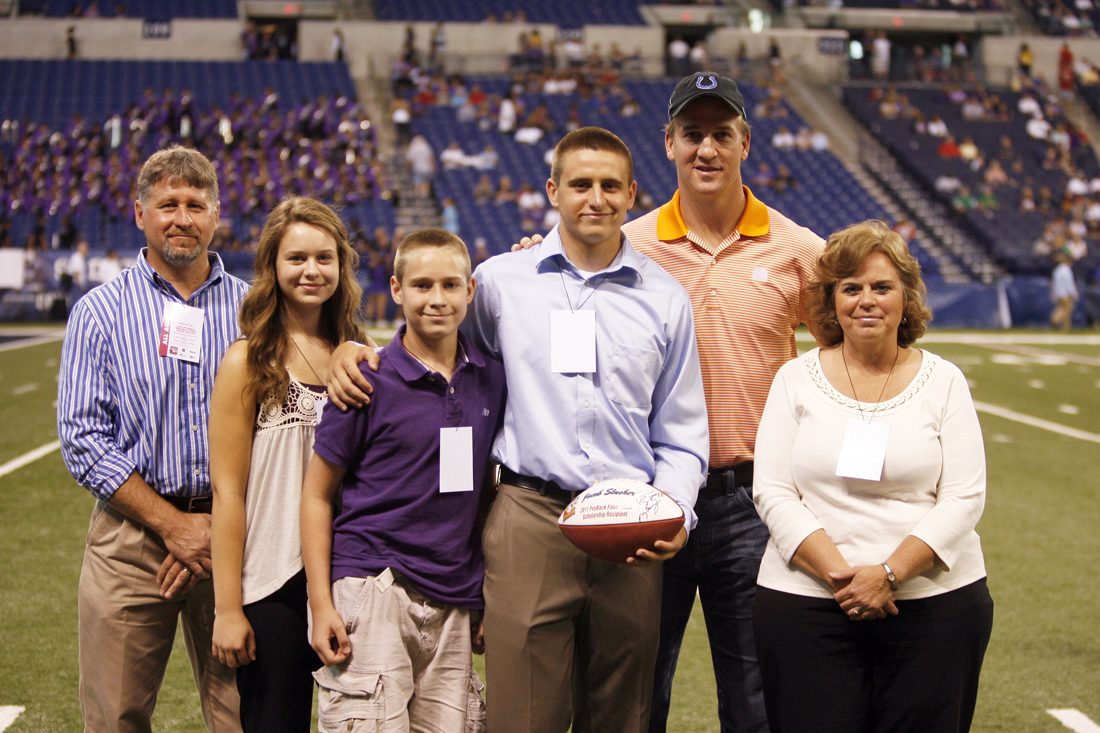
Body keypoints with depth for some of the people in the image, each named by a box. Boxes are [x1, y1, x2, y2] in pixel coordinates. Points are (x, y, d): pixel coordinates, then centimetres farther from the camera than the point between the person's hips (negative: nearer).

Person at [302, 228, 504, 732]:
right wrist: (321, 605, -8)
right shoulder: (368, 382, -4)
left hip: (453, 604, 4)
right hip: (373, 590, -4)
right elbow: (316, 495, -1)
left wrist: (486, 596, 16)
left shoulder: (491, 379, 9)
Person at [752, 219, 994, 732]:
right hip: (806, 607, 0)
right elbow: (772, 493, -1)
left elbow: (964, 498, -1)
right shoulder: (796, 379, 7)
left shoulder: (943, 381, 7)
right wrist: (840, 574, -13)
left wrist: (889, 573, -13)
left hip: (935, 606, 0)